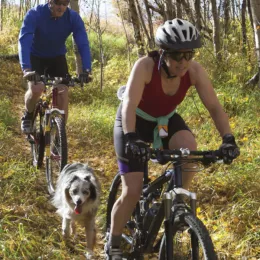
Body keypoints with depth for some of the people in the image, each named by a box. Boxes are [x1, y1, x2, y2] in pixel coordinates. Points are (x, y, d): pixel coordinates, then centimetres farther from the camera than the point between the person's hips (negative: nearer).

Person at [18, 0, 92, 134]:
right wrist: (26, 68, -54)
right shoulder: (34, 14, -29)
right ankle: (28, 116, 6)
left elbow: (83, 44, -27)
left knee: (63, 93, -14)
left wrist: (86, 70, -43)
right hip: (36, 57, -2)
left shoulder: (74, 18, -22)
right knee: (36, 89, -26)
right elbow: (24, 41, -39)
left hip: (57, 58, 2)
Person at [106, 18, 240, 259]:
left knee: (190, 150, -30)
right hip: (135, 121, -3)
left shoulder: (195, 71, -22)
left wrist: (228, 138, -39)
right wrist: (131, 139, -59)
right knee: (132, 192, -10)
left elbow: (214, 107, -23)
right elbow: (129, 104, -43)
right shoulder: (145, 66, -33)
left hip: (165, 119, 4)